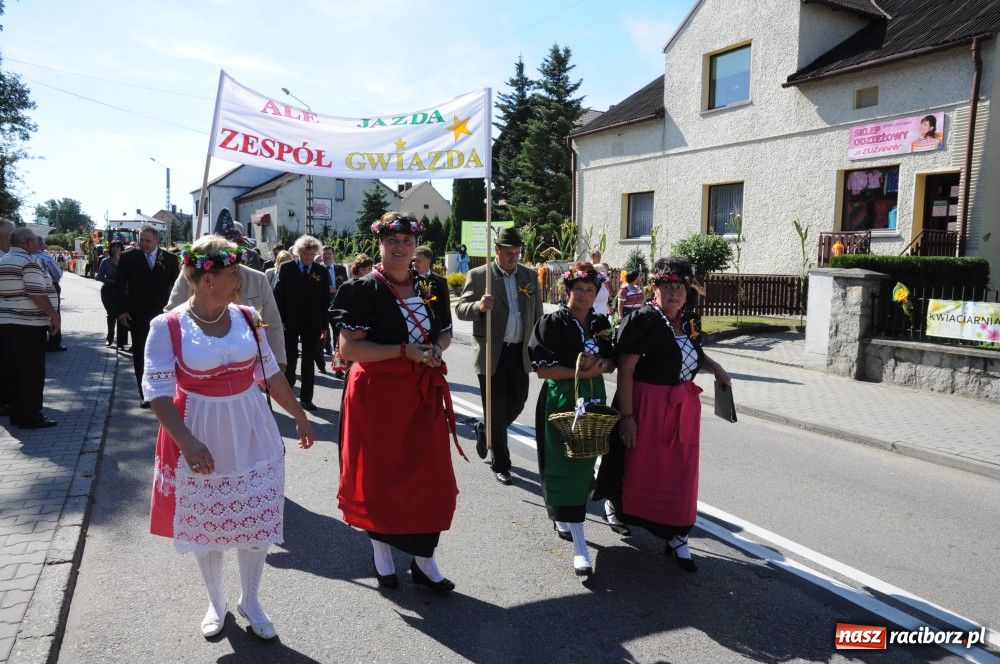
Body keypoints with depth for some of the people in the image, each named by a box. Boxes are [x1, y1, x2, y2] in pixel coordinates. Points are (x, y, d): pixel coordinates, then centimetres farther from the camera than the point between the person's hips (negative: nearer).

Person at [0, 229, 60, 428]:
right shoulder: (29, 261, -12)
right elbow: (38, 294, -19)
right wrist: (53, 315, -11)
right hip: (28, 325, -9)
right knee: (32, 372, -2)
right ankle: (30, 417, 1)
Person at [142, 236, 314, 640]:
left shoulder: (246, 318, -2)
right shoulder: (168, 327, -13)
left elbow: (270, 373, 7)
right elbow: (157, 391, -15)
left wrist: (299, 416, 12)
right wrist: (187, 443, -25)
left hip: (251, 435, 3)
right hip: (200, 440, -2)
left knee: (257, 520, 9)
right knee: (205, 524, 14)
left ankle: (250, 601, 32)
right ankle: (215, 603, 38)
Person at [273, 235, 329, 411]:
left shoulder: (322, 272, 3)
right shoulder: (286, 268, 0)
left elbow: (325, 300, 4)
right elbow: (278, 295, 0)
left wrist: (324, 325, 0)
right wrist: (280, 320, -6)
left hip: (312, 324, 1)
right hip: (290, 323, -1)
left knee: (308, 362, 7)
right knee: (290, 359, 4)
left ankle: (306, 398, 15)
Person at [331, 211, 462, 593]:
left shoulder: (431, 288, 6)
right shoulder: (365, 290, -9)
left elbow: (445, 332, 18)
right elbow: (348, 349, -15)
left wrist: (436, 348, -6)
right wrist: (404, 351, -20)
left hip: (423, 393, 4)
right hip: (378, 394, -4)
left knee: (430, 475, 6)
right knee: (380, 474, 10)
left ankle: (424, 559, 22)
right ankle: (381, 551, 31)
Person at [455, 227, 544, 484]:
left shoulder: (530, 276, 9)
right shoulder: (478, 275, -3)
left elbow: (537, 313, 14)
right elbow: (460, 309, -6)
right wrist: (479, 306, -27)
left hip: (520, 352, 4)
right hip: (491, 353, -4)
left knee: (517, 403, 11)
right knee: (496, 410, 3)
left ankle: (484, 431, 39)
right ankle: (500, 463, 19)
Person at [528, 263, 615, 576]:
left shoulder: (601, 323, 8)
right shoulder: (553, 323, -8)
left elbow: (612, 362, 12)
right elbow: (542, 369, -13)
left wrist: (599, 366, -10)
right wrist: (581, 373, -17)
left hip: (594, 399, 6)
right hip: (561, 400, -6)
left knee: (585, 464, 14)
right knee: (567, 466, -7)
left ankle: (562, 519, 38)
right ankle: (579, 545, -3)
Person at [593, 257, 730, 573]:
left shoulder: (688, 321, 6)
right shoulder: (642, 320, -16)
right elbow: (625, 370, -19)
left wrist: (714, 366, 4)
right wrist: (627, 416, -21)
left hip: (683, 407, 6)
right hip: (647, 406, -6)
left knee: (680, 472, 8)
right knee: (640, 466, 13)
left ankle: (677, 538, 20)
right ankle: (615, 501, 44)